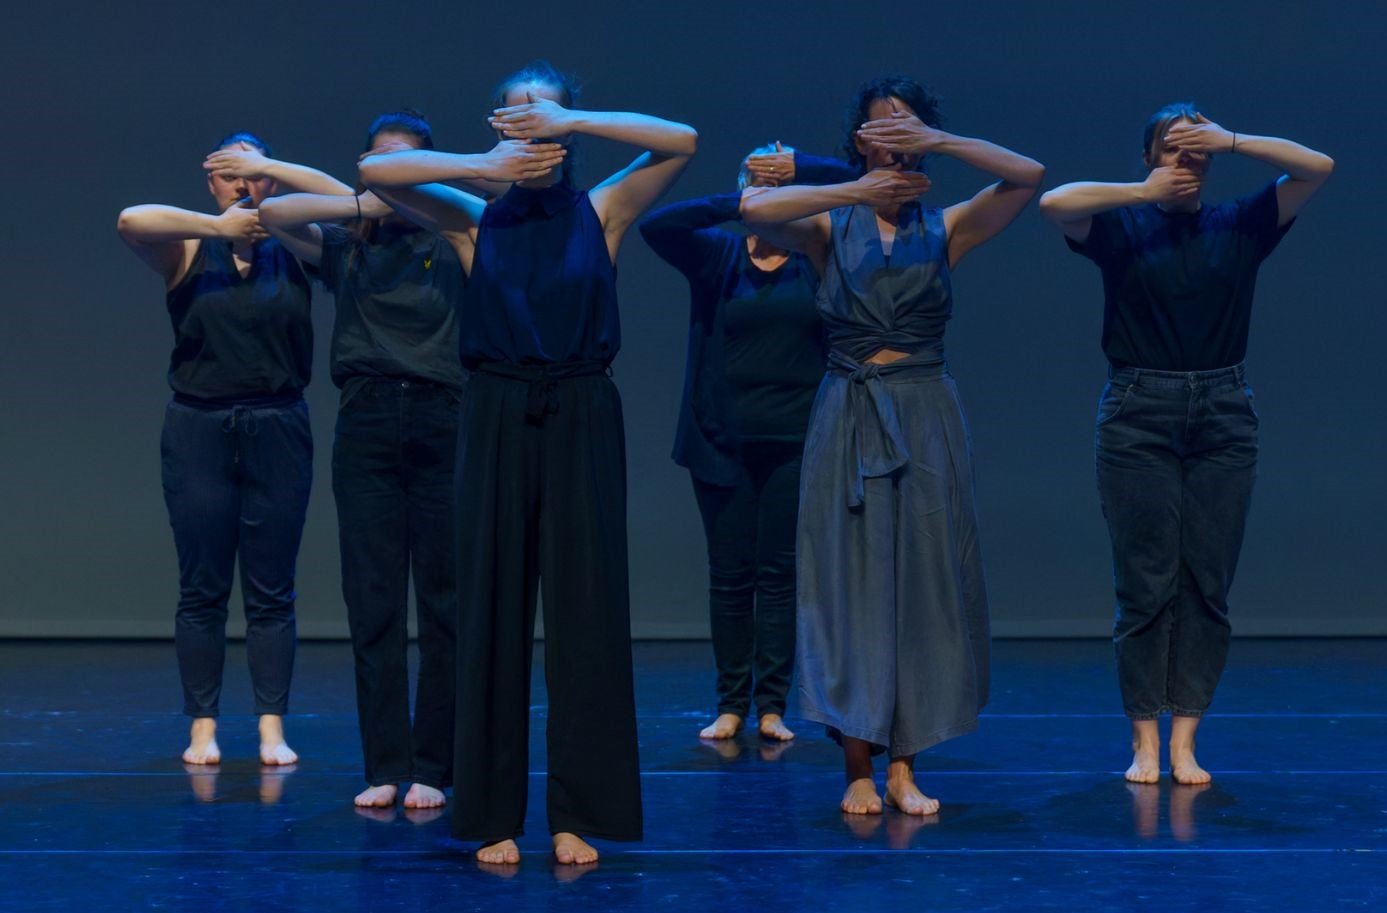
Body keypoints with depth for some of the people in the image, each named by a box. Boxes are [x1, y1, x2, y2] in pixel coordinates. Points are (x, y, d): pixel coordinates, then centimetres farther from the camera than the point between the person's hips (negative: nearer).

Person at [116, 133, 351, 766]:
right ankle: (203, 727, 11)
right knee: (202, 589, 4)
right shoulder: (188, 250, 3)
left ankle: (272, 729, 8)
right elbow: (130, 220, -16)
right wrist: (217, 226, -17)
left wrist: (269, 167, -12)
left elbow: (350, 204, -9)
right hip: (199, 429, 0)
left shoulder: (292, 246, 6)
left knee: (272, 590, 3)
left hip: (277, 429, 1)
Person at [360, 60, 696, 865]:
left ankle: (578, 814, 8)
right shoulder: (476, 219, 5)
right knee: (494, 610, 3)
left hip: (582, 418, 0)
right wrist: (485, 165, -12)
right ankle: (495, 814, 10)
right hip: (498, 417, 1)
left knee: (584, 608, 0)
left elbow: (683, 143, -8)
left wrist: (573, 123, -14)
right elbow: (376, 172, -6)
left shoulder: (601, 211, 4)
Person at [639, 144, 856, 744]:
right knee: (729, 575, 6)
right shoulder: (716, 254, 2)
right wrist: (735, 205, -22)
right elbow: (654, 224, -14)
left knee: (780, 572, 3)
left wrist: (798, 168, -17)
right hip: (723, 442, 0)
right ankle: (731, 705, 14)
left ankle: (772, 706, 8)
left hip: (795, 441, 0)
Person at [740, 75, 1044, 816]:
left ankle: (904, 767, 8)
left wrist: (938, 141, -19)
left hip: (924, 418, 1)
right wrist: (856, 192, -16)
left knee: (922, 584, 1)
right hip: (848, 418, -1)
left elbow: (1030, 176, -9)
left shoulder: (945, 228, 6)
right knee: (850, 583, -1)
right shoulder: (832, 228, 5)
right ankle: (858, 769, 5)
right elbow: (753, 209, -15)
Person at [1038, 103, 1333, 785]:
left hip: (1222, 420, 2)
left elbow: (1318, 168, 0)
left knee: (1208, 582, 1)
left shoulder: (1240, 226, 9)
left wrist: (1231, 140, -7)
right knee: (1145, 584, -2)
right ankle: (1145, 742, 6)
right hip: (1139, 417, -2)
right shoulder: (1122, 228, 4)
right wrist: (1144, 192, -9)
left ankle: (1184, 742, 6)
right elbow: (1053, 202, -15)